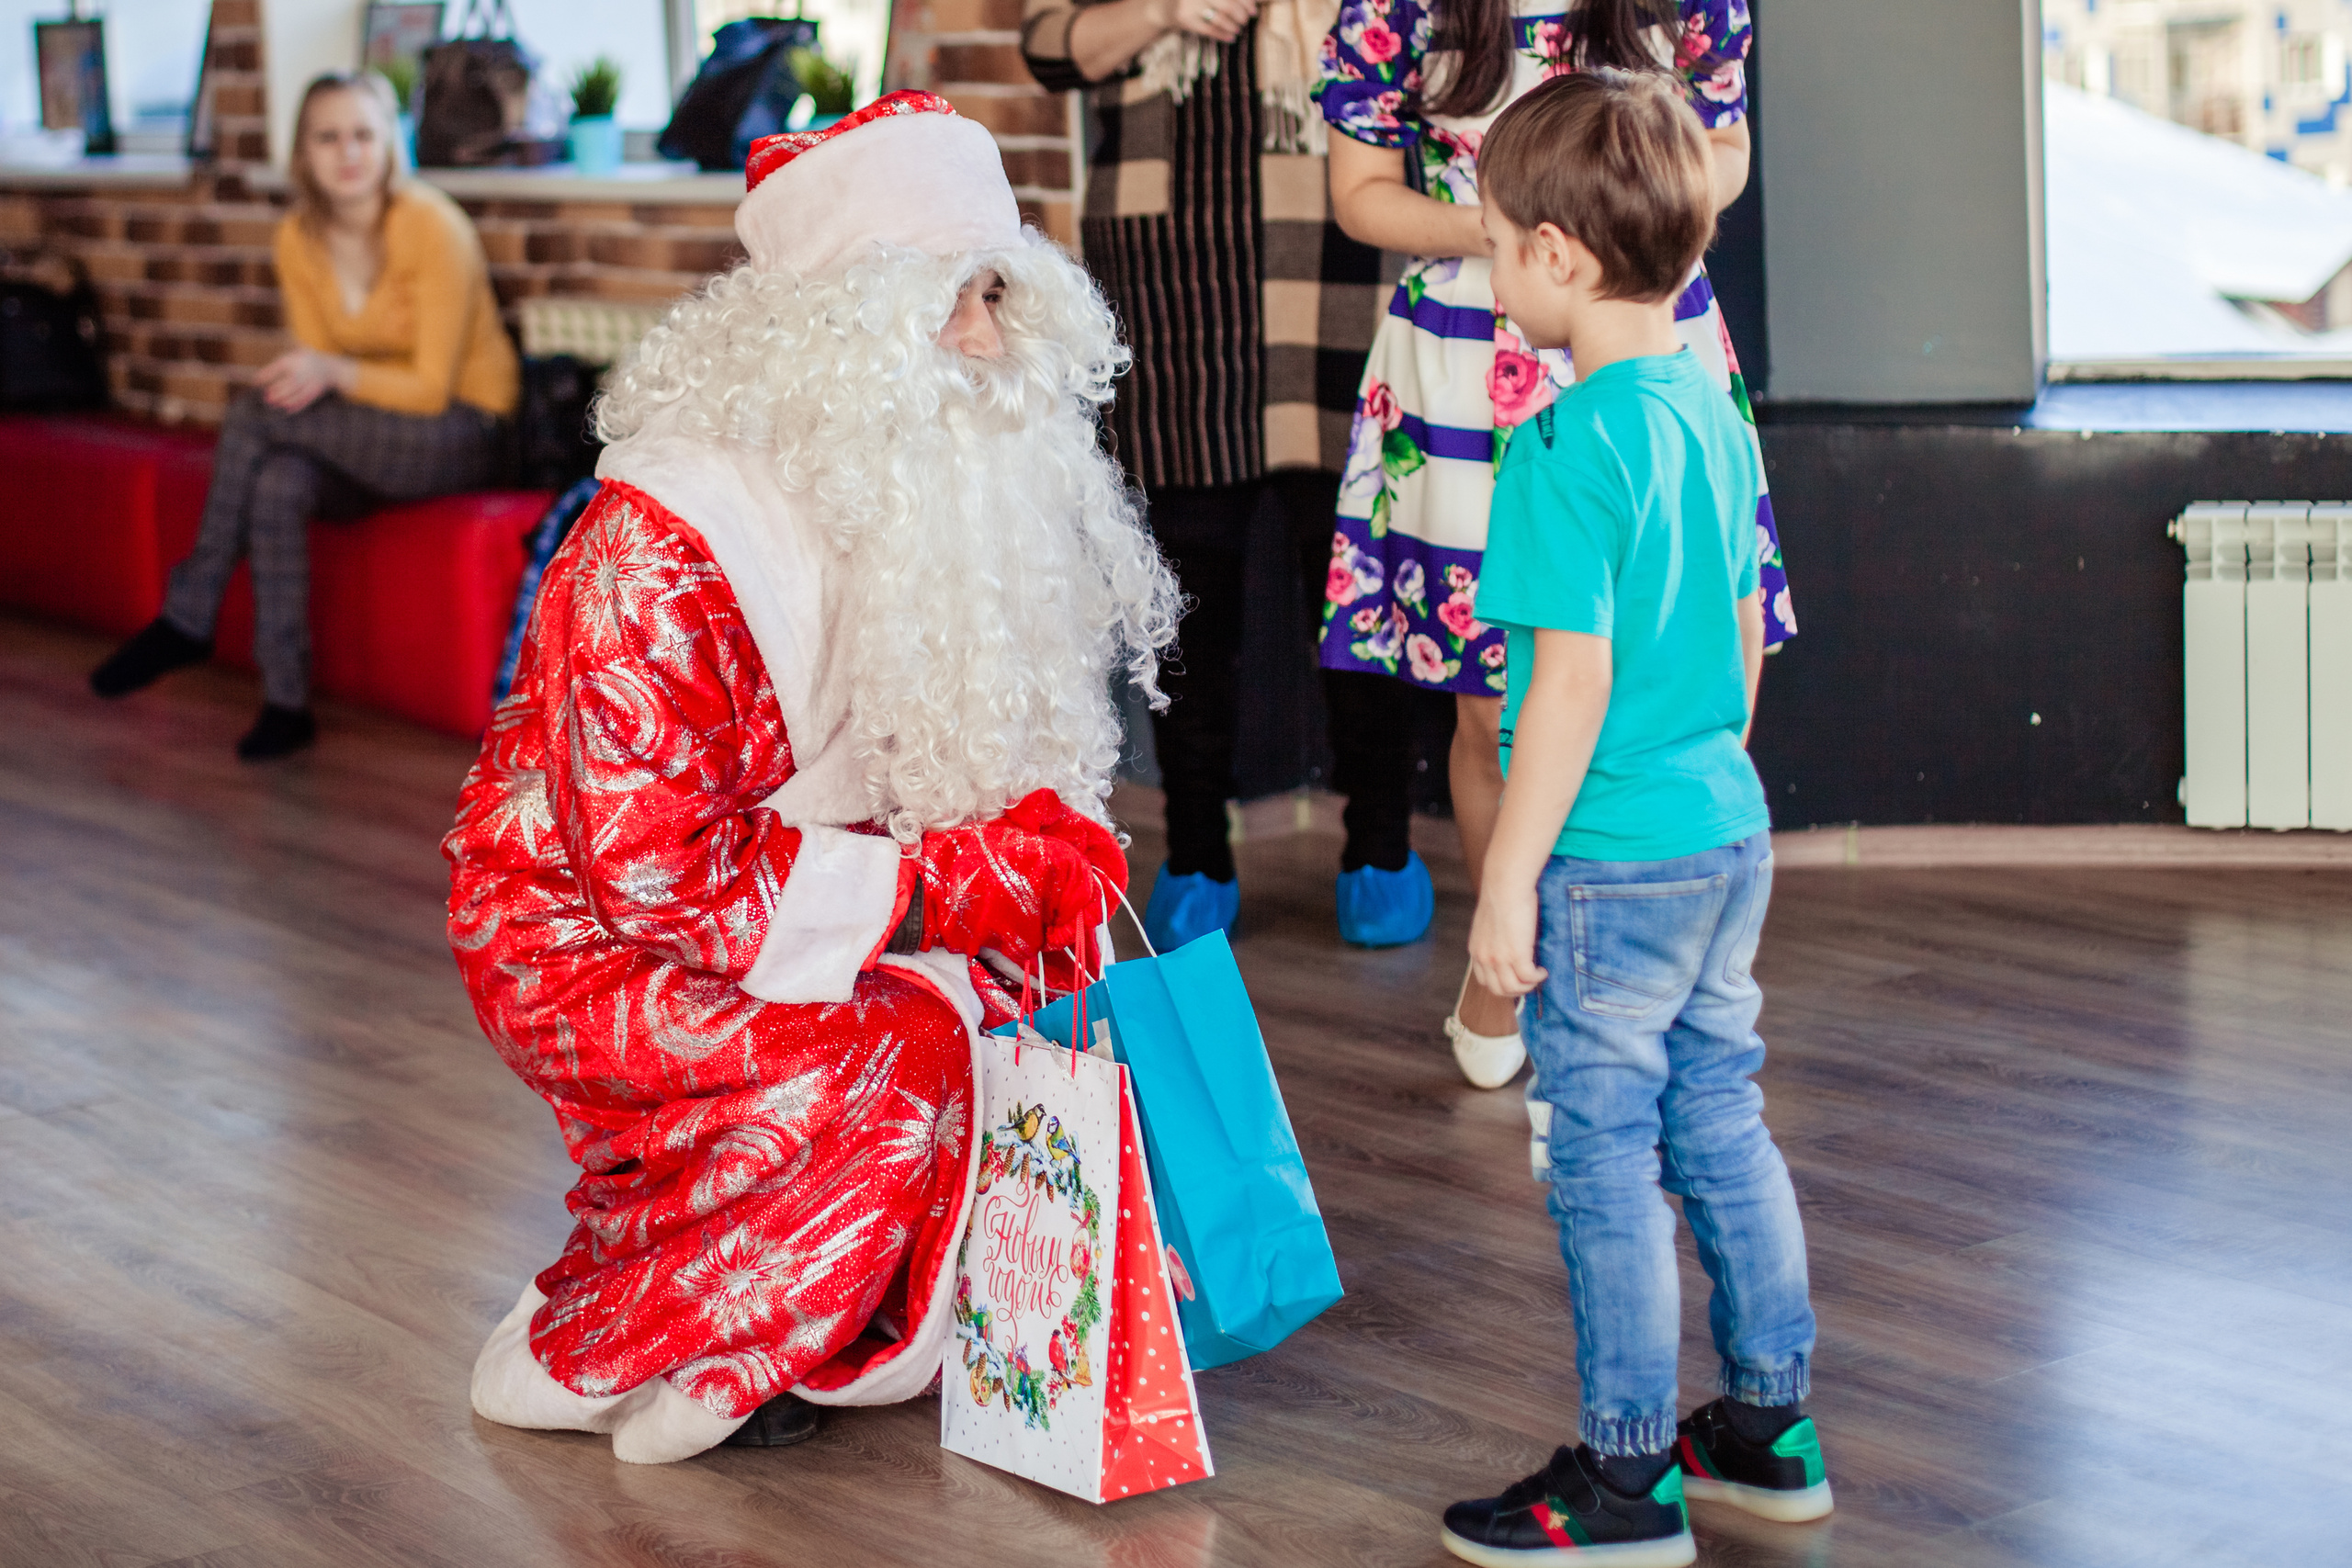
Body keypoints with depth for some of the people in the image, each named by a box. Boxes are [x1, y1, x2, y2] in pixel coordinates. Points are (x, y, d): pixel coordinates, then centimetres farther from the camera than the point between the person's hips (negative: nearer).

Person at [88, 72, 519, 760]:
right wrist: (300, 381, -19)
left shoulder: (430, 226, -18)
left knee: (253, 414, -26)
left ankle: (186, 620, -16)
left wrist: (334, 372, -32)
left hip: (463, 435, -6)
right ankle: (286, 702, -26)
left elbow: (431, 389, -17)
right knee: (277, 485, -30)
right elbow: (315, 369, 5)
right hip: (372, 439, 6)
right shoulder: (299, 239, 1)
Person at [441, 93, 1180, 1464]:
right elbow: (660, 869, -27)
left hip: (793, 921, 8)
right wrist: (940, 883, -27)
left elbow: (994, 755, 9)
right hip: (589, 944, -8)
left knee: (1040, 996, -9)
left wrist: (1037, 836, -15)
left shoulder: (947, 500, 0)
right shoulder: (659, 549, -25)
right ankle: (585, 1357, -10)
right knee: (902, 1052, -27)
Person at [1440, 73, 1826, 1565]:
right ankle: (1772, 1425, 29)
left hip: (1612, 864, -8)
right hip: (1730, 828, 8)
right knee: (1723, 1127, 18)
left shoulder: (1571, 446, -19)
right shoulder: (1716, 410, 6)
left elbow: (1574, 677, -22)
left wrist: (1509, 878, -17)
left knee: (1608, 1164, 2)